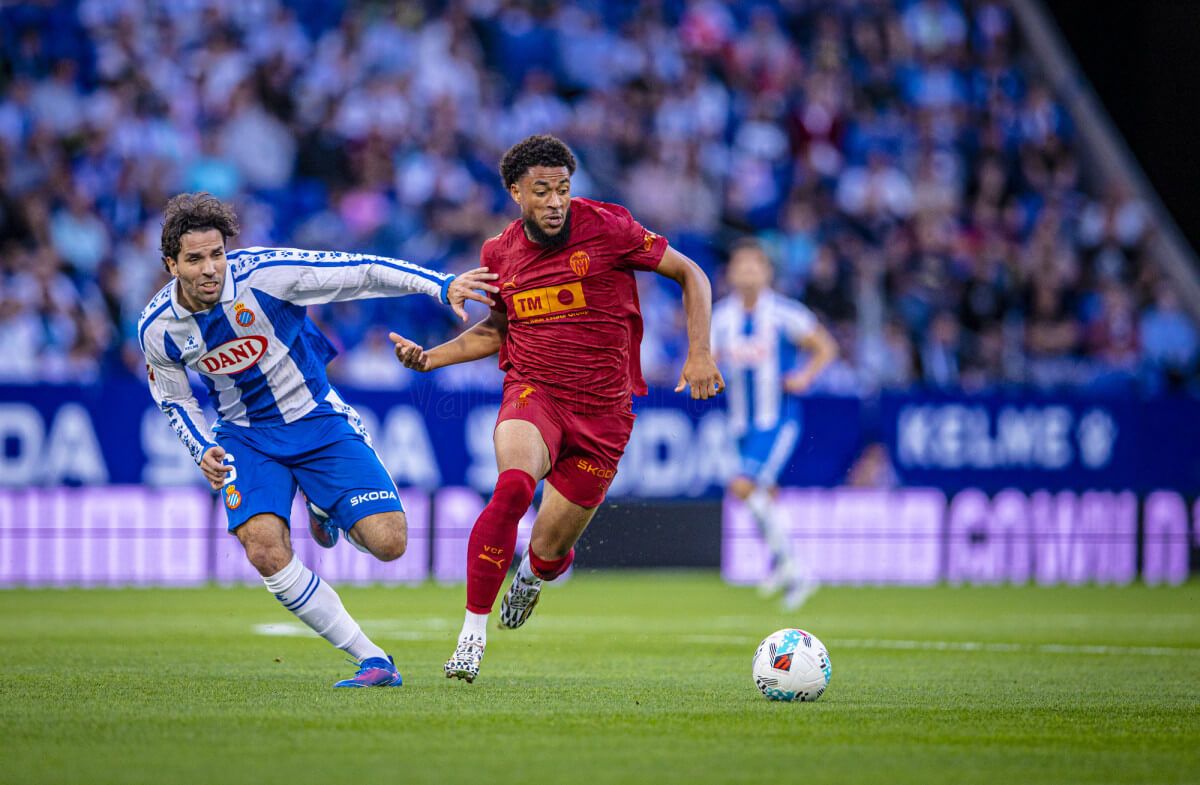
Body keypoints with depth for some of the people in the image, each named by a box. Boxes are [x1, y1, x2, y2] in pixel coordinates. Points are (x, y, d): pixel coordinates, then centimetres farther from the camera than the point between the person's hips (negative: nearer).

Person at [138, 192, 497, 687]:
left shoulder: (262, 273, -22)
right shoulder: (158, 328, -11)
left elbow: (364, 273, -18)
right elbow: (174, 401, 7)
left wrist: (442, 286, -26)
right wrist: (204, 452, -10)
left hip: (318, 419, -1)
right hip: (245, 437, 2)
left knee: (388, 542, -16)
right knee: (265, 551, -25)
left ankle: (325, 509, 22)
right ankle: (372, 661, -14)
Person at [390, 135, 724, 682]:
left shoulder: (606, 227, -8)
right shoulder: (499, 253, 4)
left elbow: (690, 275, 1)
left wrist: (699, 353, -10)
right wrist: (430, 358, 10)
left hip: (602, 410, -1)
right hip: (533, 391, 1)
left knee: (549, 553, 2)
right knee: (512, 487, -33)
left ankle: (532, 575, 45)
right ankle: (472, 632, -24)